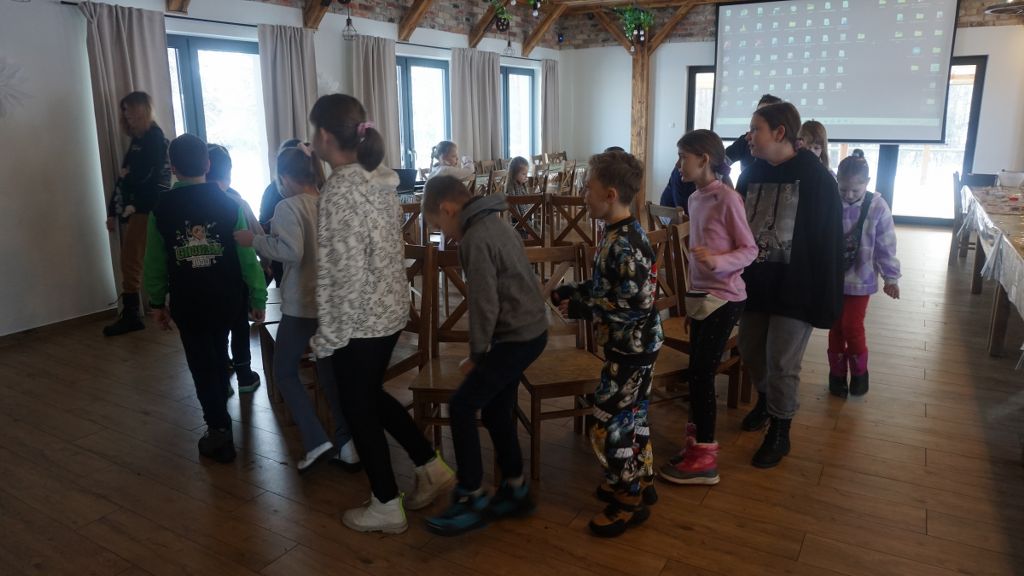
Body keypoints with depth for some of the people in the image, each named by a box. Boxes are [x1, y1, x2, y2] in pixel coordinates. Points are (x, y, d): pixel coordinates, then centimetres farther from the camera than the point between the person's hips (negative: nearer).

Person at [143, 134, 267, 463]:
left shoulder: (161, 209, -6)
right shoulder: (229, 203, -8)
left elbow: (155, 262, -1)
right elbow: (248, 256, -8)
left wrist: (156, 303, 10)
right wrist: (258, 298, -1)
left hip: (186, 303, -1)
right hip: (225, 298, 2)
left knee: (202, 364, 7)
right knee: (218, 356, 22)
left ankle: (220, 431, 4)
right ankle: (219, 418, 38)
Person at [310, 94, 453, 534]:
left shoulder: (339, 189, -20)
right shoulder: (382, 179, 5)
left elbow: (343, 271, -22)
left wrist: (327, 334, -13)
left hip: (359, 320, -8)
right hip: (392, 310, 8)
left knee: (358, 409, 9)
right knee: (373, 396, 25)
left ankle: (386, 508, 24)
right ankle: (432, 468, 29)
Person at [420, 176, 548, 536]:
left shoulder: (475, 239, -19)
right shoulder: (494, 223, 12)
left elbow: (485, 305, -21)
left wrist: (476, 354, -8)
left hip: (517, 337, -10)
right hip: (529, 329, 10)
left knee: (462, 407, -4)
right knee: (496, 411, 16)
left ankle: (471, 500, 5)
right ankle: (515, 490, 27)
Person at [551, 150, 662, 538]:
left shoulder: (626, 245, -26)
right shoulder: (617, 235, 5)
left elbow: (634, 306, -28)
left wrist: (580, 308, -21)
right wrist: (569, 292, 4)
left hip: (631, 348, -10)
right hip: (631, 346, 10)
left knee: (609, 426, 0)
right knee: (630, 416, 22)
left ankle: (629, 503, 17)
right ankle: (639, 482, 39)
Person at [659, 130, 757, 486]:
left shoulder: (728, 199, -14)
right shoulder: (695, 199, 10)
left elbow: (750, 250, -12)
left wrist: (718, 261, -31)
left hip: (724, 299, -7)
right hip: (700, 296, 7)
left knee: (701, 373, -4)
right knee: (696, 373, 10)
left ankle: (704, 459, 6)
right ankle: (696, 442, 22)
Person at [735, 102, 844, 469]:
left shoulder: (816, 177, -12)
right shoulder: (751, 173, 5)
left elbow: (828, 243, -12)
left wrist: (825, 299, -14)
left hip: (795, 288, -5)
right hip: (755, 283, 6)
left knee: (781, 362, 1)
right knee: (750, 351, 15)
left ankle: (779, 432, 19)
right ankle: (766, 399, 44)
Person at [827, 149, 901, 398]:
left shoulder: (877, 207, -11)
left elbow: (885, 247, -4)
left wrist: (891, 277, 0)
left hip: (860, 279, -1)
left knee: (852, 326, -2)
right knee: (835, 327, 10)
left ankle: (859, 372, 22)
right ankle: (837, 373, 26)